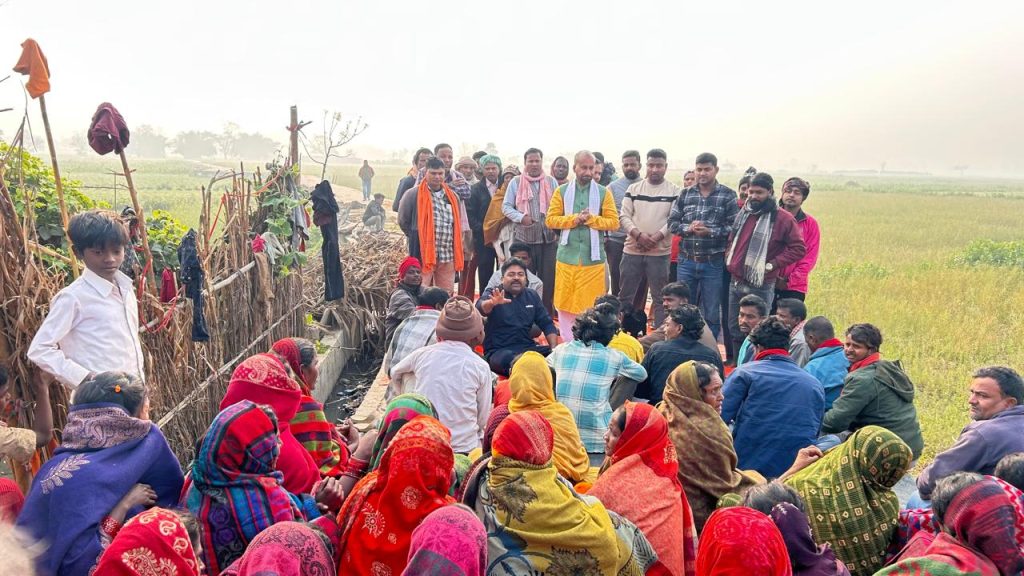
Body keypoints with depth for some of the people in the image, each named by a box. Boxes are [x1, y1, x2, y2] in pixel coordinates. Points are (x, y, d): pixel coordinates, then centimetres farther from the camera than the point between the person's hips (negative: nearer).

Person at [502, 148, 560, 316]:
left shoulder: (551, 182, 8)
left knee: (547, 278, 3)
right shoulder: (516, 182, 4)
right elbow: (506, 206, 3)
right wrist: (521, 217, -14)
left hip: (548, 238, 1)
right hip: (524, 238, -1)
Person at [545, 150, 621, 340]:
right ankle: (568, 344, 18)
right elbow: (551, 220, 1)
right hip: (567, 257, 1)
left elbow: (614, 222, 0)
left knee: (592, 304, 1)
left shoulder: (603, 193, 4)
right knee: (565, 303, 6)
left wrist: (591, 219, -14)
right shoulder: (562, 191, 6)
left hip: (593, 258, -1)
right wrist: (574, 219, -13)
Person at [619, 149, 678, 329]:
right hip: (632, 250, 2)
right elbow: (624, 216, 2)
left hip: (660, 252, -2)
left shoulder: (674, 191, 1)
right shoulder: (633, 188, 6)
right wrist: (638, 235, -14)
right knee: (625, 295, 9)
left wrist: (655, 238, -16)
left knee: (661, 297, 3)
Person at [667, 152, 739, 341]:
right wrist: (688, 228, -13)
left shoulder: (727, 195, -3)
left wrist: (710, 231, -19)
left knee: (711, 314, 7)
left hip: (713, 263, -3)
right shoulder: (685, 194, 7)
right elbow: (672, 222, 6)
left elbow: (734, 227, -9)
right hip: (686, 261, 3)